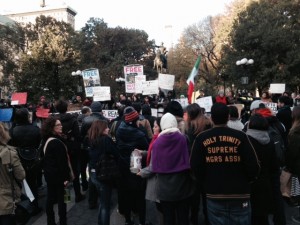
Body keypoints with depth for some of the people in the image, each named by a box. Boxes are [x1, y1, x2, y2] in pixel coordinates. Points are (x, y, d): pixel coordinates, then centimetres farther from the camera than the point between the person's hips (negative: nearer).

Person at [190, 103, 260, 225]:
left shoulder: (201, 139, -9)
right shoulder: (240, 136, -11)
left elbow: (195, 167, -6)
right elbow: (253, 166, -9)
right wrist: (245, 180, 12)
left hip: (214, 195, 1)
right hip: (239, 194, 0)